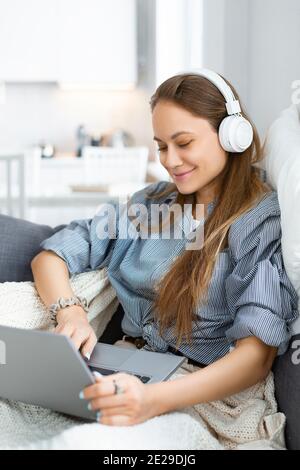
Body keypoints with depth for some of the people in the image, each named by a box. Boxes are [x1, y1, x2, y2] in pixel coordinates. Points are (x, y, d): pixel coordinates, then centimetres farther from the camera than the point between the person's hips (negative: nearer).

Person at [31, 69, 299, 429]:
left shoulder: (266, 220, -7)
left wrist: (154, 400, -34)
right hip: (126, 372, 6)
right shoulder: (153, 202, 10)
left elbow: (257, 354, -18)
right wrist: (69, 314, -14)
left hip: (205, 395, -5)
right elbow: (50, 255, 8)